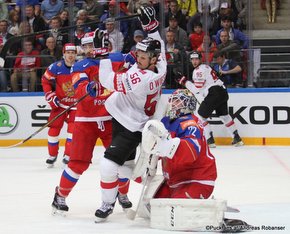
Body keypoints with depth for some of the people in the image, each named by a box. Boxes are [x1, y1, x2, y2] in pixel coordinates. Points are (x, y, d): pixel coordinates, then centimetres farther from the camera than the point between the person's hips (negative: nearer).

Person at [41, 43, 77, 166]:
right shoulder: (56, 67, -14)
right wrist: (50, 96, -6)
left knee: (73, 128, -11)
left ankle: (68, 156, -1)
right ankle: (52, 155, 17)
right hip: (60, 102, 1)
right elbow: (45, 80, -1)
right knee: (54, 127, 0)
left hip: (76, 102, -1)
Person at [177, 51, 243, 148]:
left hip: (214, 94, -10)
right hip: (223, 92, 10)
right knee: (224, 115, 25)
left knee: (201, 115, -1)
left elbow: (197, 89, -13)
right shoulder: (205, 67, 23)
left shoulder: (199, 70, -8)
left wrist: (185, 82, -6)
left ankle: (210, 140, -6)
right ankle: (237, 139, 29)